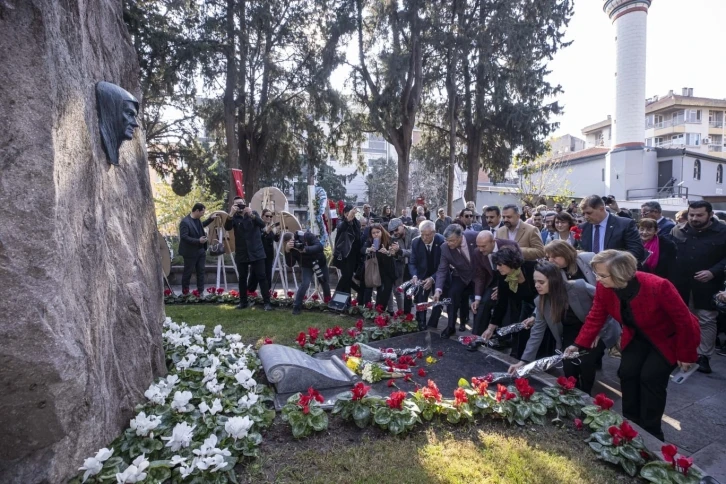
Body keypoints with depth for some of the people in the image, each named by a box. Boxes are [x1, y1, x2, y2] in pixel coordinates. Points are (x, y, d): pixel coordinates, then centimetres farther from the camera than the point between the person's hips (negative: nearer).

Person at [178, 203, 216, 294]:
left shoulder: (197, 219, 6)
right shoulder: (185, 222, -20)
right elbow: (184, 237, -24)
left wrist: (210, 219, 19)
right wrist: (198, 241, -28)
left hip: (201, 251, 8)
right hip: (190, 252, -8)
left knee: (201, 272, 11)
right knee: (188, 273, 6)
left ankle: (201, 291, 19)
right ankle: (185, 292, 20)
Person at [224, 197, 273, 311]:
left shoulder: (254, 214, 4)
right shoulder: (234, 217, 4)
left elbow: (262, 224, -12)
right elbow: (227, 227, -15)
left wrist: (252, 215, -28)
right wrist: (231, 214, -30)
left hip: (256, 252, -1)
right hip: (241, 253, 1)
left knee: (262, 277, -3)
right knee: (242, 278, 9)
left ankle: (267, 302, 0)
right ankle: (243, 302, 21)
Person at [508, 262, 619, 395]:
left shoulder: (579, 287, -31)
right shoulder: (541, 301, -16)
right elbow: (537, 332, -11)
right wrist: (524, 360, -16)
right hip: (571, 335, 4)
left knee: (585, 363, -20)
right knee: (569, 366, -12)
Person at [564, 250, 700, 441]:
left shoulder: (657, 287, -37)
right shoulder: (604, 288, -22)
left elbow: (684, 320, -23)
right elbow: (595, 318, -10)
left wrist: (685, 354, -14)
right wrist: (579, 345, -19)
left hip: (668, 338, -5)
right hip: (639, 337, 5)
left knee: (650, 377, -13)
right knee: (627, 373, -4)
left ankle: (650, 433, 6)